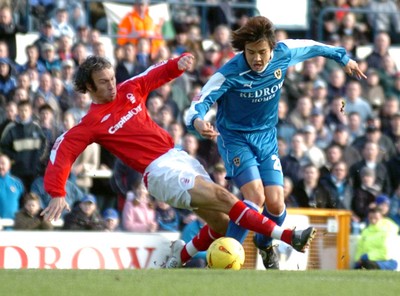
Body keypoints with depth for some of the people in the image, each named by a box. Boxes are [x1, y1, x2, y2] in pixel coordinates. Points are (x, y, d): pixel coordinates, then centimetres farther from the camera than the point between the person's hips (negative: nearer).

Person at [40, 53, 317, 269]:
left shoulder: (130, 90, 11)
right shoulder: (93, 123, -5)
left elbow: (160, 73, 18)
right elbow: (62, 150, -9)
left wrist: (179, 63, -5)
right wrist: (57, 194, -21)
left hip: (178, 156, 7)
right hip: (159, 171, -7)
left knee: (222, 223, 1)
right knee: (223, 198, -18)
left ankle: (181, 257, 24)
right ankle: (288, 237, -19)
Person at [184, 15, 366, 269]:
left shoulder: (283, 55, -15)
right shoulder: (231, 73, -27)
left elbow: (312, 47, 7)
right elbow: (201, 101, -32)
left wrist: (343, 58, 22)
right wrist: (198, 121, -56)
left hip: (267, 138, 4)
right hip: (236, 138, -4)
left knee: (276, 204, -6)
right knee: (255, 197, -24)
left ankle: (265, 244, 28)